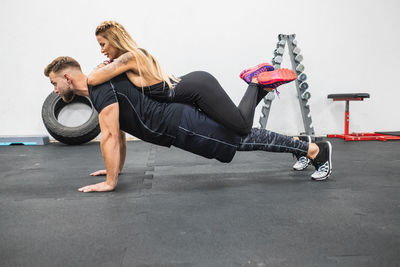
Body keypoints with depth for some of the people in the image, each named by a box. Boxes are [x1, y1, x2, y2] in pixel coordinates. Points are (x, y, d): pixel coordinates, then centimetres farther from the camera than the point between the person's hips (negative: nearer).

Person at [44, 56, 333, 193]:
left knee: (243, 139, -5)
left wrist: (110, 182, -15)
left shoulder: (101, 88, -15)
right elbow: (119, 132, 27)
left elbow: (110, 136, -22)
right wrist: (117, 167, 31)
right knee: (242, 136, 19)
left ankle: (317, 150, 3)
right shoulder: (101, 89, 17)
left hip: (179, 124, -9)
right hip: (178, 122, 9)